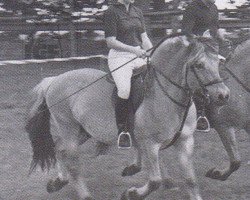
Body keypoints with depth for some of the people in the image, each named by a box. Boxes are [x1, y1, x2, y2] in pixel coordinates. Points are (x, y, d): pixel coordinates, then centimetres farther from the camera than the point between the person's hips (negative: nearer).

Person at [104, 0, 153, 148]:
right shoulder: (112, 12, -4)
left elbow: (144, 37, 15)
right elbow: (110, 41, -9)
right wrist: (133, 49, -18)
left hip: (139, 54, 6)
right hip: (119, 56, -6)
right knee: (124, 89, -28)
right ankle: (122, 130, -16)